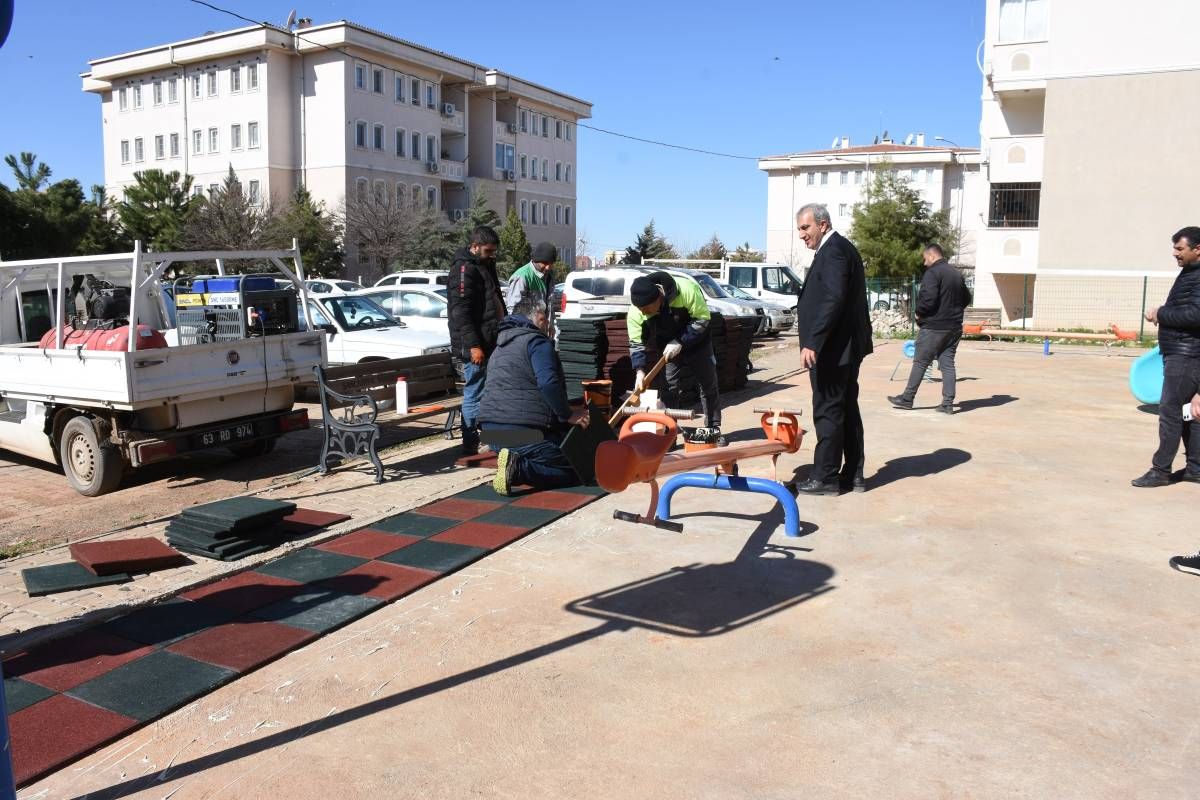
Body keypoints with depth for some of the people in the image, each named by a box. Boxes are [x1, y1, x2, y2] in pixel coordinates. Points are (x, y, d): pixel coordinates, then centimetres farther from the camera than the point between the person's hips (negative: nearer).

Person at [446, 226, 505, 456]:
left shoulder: (485, 266, 20)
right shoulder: (464, 269, -12)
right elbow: (460, 312, -19)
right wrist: (473, 345, -23)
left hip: (490, 343, 10)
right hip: (476, 347, -10)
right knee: (475, 396, -6)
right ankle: (470, 449, -1)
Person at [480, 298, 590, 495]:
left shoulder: (500, 346, 24)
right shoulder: (537, 341, -5)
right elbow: (548, 383, -21)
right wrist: (568, 416, -12)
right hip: (524, 430, -9)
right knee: (573, 469, -2)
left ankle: (514, 463, -2)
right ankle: (518, 469, -20)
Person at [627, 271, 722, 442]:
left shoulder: (685, 289, -37)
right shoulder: (636, 311, -27)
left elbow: (702, 319, -27)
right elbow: (636, 343, -18)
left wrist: (680, 343, -31)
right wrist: (640, 371, -31)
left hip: (696, 340, -1)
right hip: (666, 345, 2)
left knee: (709, 384, 6)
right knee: (669, 388, -5)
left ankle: (713, 429, 18)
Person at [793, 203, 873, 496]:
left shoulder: (833, 250, -15)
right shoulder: (840, 248, 16)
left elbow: (834, 299, -24)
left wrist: (812, 342, -26)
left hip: (832, 349, -10)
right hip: (846, 346, 10)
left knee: (827, 412, -4)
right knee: (847, 410, 13)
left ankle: (825, 477, 3)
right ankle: (853, 474, 21)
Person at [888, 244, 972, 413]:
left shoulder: (932, 273, -12)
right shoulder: (957, 274, 14)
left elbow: (928, 298, -23)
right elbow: (966, 299, 21)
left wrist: (919, 313, -7)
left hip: (933, 327, -7)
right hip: (954, 327, 7)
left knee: (920, 363, 2)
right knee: (948, 364, 7)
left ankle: (907, 398, 9)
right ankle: (948, 403, 5)